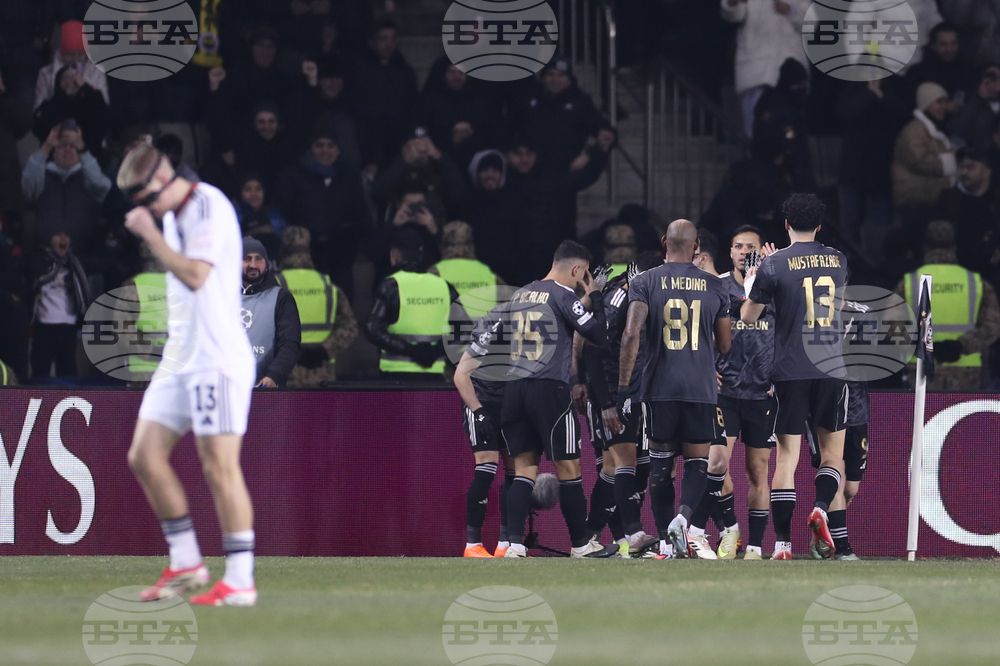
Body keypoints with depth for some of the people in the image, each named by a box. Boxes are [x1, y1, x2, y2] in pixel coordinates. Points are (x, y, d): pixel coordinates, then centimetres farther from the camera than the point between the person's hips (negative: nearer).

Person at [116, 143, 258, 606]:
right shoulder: (173, 216, 15)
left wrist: (149, 233, -19)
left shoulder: (209, 208, -13)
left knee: (219, 466, -10)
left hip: (218, 358, -9)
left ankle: (239, 581, -8)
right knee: (144, 457, 5)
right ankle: (186, 565, 12)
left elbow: (195, 275, -25)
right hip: (179, 359, 9)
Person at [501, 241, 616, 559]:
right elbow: (599, 335, -5)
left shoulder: (518, 296, 15)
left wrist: (582, 303, 27)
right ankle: (582, 543, 11)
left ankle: (514, 544, -7)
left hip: (514, 389, 6)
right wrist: (595, 297, 8)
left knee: (523, 467, 6)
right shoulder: (563, 295, -5)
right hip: (549, 389, -6)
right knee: (568, 466, 4)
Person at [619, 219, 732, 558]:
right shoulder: (715, 287, 4)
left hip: (659, 388, 0)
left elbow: (631, 334, -12)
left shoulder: (645, 282, -1)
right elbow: (725, 346, 11)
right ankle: (683, 515, -21)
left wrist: (624, 388, -9)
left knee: (660, 461, 11)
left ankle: (662, 536, 7)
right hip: (702, 388, 0)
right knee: (697, 464, 6)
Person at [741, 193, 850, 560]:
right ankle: (821, 508, -16)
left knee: (786, 459, 1)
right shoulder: (838, 260, 6)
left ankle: (782, 544, -4)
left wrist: (750, 285, 23)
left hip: (791, 371, -2)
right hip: (833, 368, 2)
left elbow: (748, 317, 2)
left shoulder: (773, 265, -5)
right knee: (833, 454, 12)